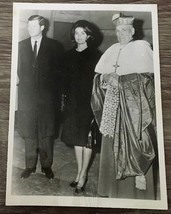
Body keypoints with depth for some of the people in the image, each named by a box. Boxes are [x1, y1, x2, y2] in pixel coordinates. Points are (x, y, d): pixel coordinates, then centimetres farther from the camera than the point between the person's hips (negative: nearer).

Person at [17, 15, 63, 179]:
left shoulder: (54, 46, 3)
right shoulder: (21, 45, 11)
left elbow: (58, 69, 3)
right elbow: (19, 70, 13)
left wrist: (52, 87, -4)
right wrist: (23, 84, 3)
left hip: (47, 94, -2)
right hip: (27, 93, 2)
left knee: (46, 132, 4)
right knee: (28, 132, 7)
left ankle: (46, 166, 18)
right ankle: (30, 165, 20)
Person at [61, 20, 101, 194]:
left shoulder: (95, 55, -3)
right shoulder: (69, 55, 11)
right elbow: (67, 79, 10)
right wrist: (65, 98, 4)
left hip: (89, 101, -5)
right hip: (73, 101, 5)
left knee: (87, 138, 1)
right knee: (76, 137, 9)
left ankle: (83, 174, 13)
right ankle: (80, 172, 22)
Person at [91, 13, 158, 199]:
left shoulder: (142, 46, 2)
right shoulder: (112, 50, 16)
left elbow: (147, 75, -8)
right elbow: (98, 75, 14)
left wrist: (120, 79, -13)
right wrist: (105, 78, -7)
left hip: (134, 104, -4)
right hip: (113, 104, 5)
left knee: (134, 141, -5)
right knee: (113, 144, 6)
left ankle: (139, 189, 8)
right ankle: (114, 188, 18)